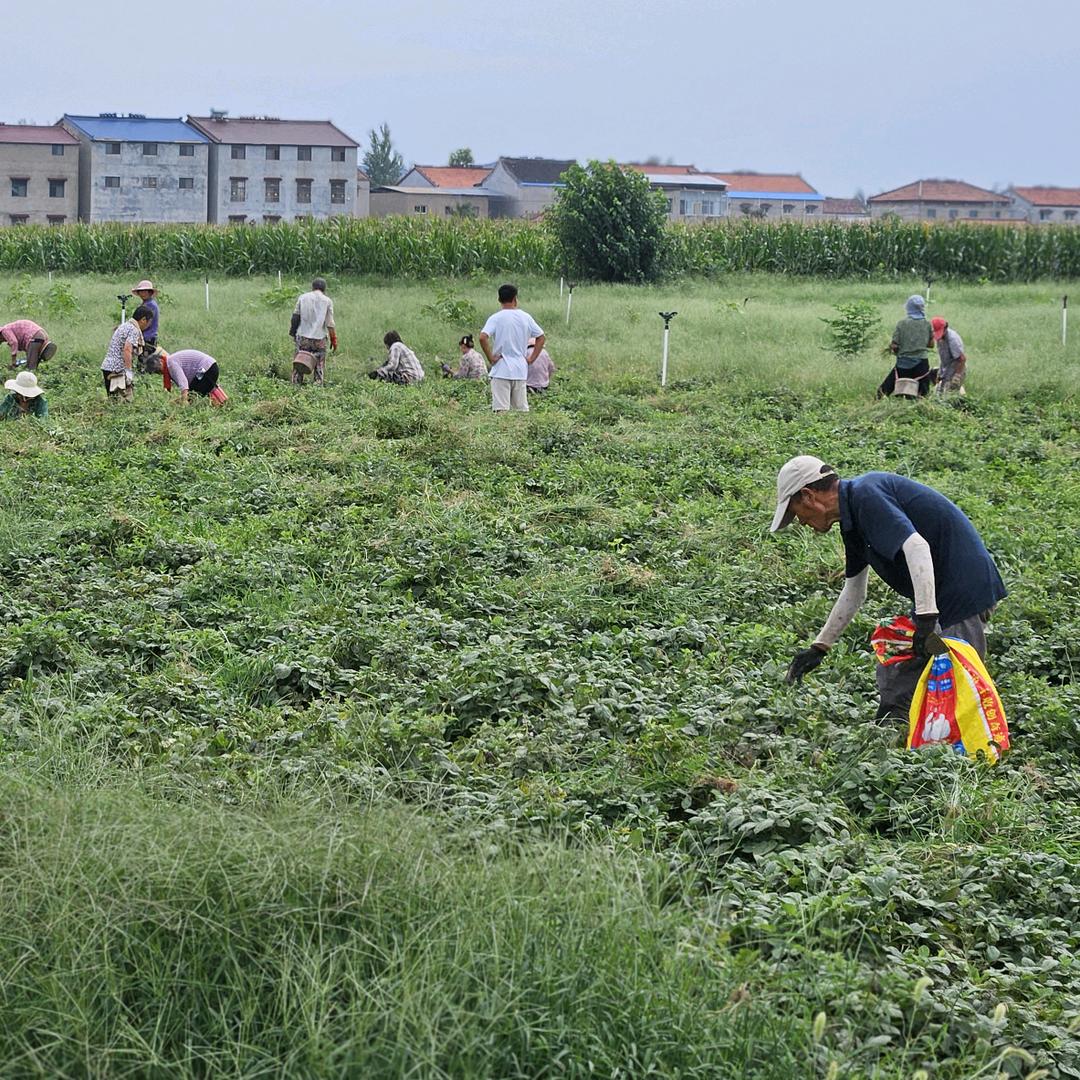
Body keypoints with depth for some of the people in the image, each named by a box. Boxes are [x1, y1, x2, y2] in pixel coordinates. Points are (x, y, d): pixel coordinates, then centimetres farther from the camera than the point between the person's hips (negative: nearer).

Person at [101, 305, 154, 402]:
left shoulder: (124, 326, 19)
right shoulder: (134, 330, -12)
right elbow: (127, 350, -24)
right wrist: (129, 371, -25)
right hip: (117, 370, -10)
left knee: (113, 401, 12)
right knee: (124, 400, -10)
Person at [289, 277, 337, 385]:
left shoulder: (303, 298, 5)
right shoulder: (327, 301, 1)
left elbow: (295, 317, 4)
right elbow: (330, 323, -3)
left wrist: (292, 332, 13)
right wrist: (334, 340, 3)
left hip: (303, 337, 1)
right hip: (319, 338, -1)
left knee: (299, 366, 7)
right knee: (319, 366, 5)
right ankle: (319, 384, 0)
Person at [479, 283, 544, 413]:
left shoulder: (496, 318, -7)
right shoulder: (526, 317, 6)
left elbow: (483, 337, -20)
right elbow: (541, 337, 12)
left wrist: (490, 358, -10)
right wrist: (531, 358, 12)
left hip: (501, 370, -4)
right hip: (521, 371, 4)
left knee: (500, 410, -8)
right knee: (522, 410, 9)